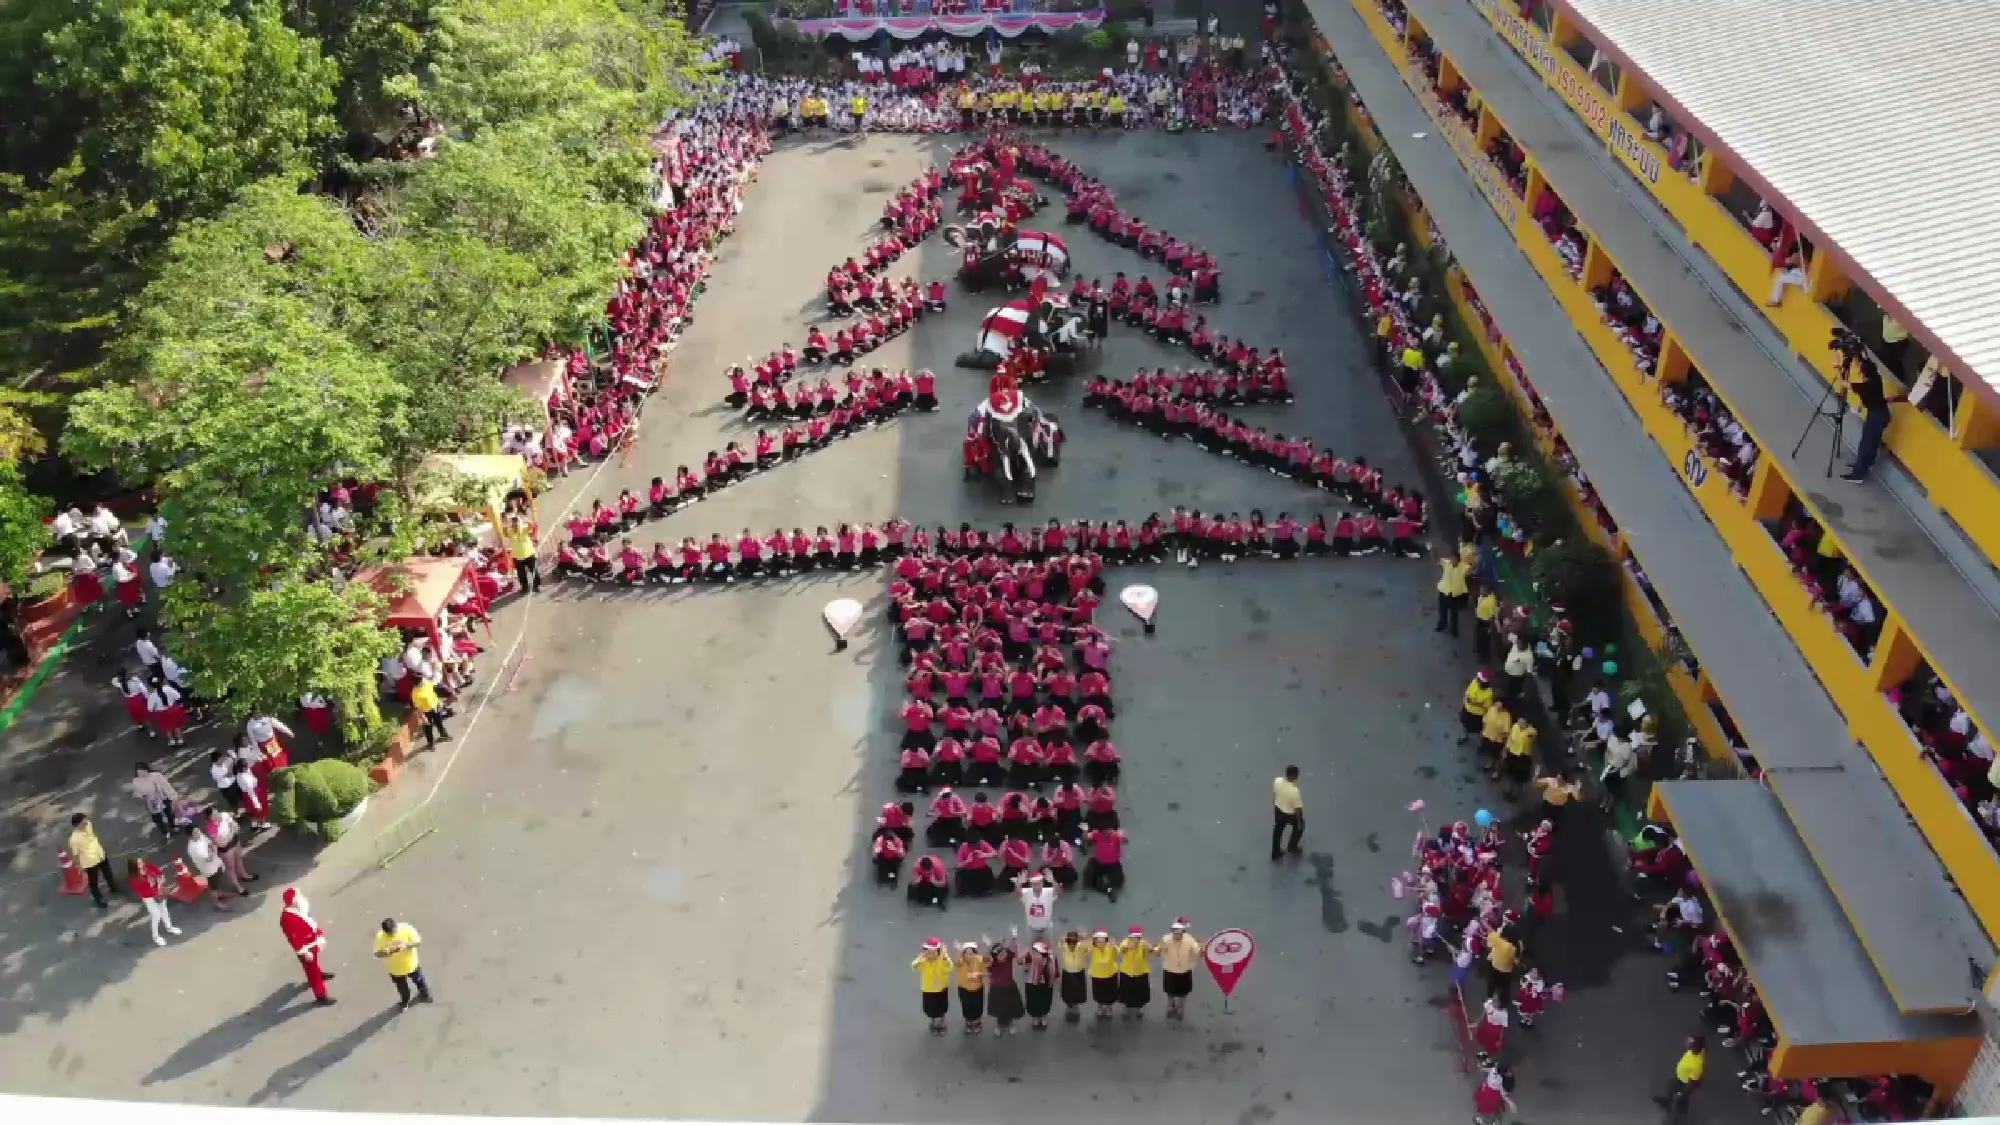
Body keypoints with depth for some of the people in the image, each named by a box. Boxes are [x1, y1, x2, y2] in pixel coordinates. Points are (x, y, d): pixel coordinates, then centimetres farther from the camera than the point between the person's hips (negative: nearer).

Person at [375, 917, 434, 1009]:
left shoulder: (406, 928, -28)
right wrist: (385, 952, -41)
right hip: (396, 969, 0)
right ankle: (405, 1002, 56)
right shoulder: (380, 937, -25)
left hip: (411, 964, 0)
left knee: (419, 980, 27)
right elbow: (377, 954, -19)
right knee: (402, 987, 25)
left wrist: (406, 945, -40)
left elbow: (418, 941, -23)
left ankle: (425, 995, 58)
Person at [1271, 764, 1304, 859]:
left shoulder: (1277, 781, -22)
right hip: (1290, 814, -5)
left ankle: (1275, 853, 43)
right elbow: (1297, 809, -24)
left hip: (1278, 810, 5)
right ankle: (1292, 847, 47)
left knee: (1278, 831, 26)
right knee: (1299, 826, 28)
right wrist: (1299, 822, -7)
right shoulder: (1294, 791, -38)